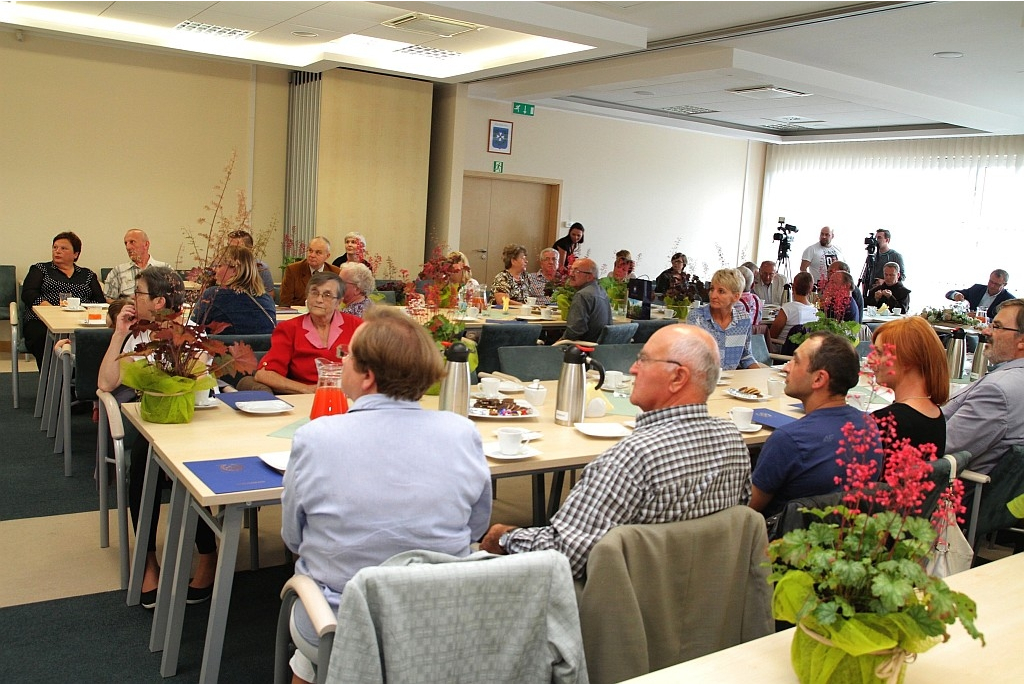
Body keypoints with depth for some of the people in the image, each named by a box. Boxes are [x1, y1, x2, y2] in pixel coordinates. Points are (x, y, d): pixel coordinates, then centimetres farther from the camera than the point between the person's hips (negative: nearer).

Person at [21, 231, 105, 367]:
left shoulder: (88, 275, 24)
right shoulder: (40, 269, 20)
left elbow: (100, 301, 10)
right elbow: (28, 294, 4)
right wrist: (53, 309, -16)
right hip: (42, 322, 0)